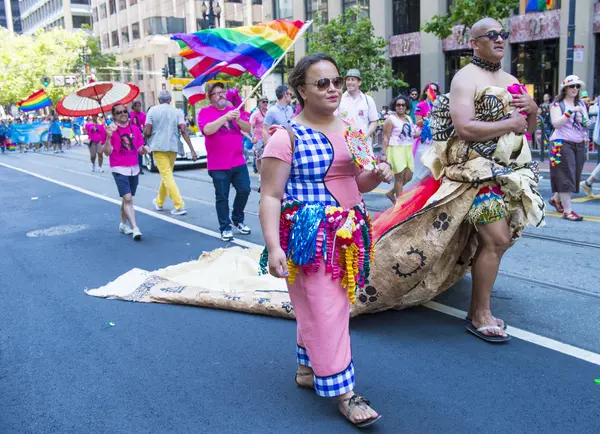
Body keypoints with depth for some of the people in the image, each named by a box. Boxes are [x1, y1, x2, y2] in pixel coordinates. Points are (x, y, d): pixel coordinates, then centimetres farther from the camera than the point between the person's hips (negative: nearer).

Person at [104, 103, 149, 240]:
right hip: (119, 169, -5)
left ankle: (123, 224, 33)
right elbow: (107, 152, -11)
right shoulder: (111, 130, -7)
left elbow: (139, 149, 12)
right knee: (128, 198, -14)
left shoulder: (135, 129, 6)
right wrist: (108, 137, -25)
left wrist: (144, 149, -11)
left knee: (127, 198, 16)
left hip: (134, 168, 5)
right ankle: (135, 228, -15)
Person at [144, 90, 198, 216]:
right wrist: (192, 150, -11)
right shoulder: (177, 112, 4)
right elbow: (183, 131, -8)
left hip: (158, 146, -3)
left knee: (167, 175, -7)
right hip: (173, 146, 3)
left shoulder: (152, 110, 0)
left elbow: (147, 132, -6)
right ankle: (159, 202, 33)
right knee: (166, 174, 18)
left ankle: (179, 206, -18)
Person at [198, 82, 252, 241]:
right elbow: (207, 129, -20)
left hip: (238, 162, 4)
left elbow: (248, 128, 6)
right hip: (218, 165, -4)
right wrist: (225, 117, -27)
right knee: (222, 196, 1)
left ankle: (237, 220, 25)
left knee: (244, 190, 5)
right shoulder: (205, 112, -1)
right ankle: (225, 228, 12)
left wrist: (238, 120, -14)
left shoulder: (234, 110, 13)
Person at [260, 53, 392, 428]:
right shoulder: (287, 137, -11)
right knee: (326, 311, -3)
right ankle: (344, 393, 9)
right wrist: (273, 246, -24)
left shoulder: (350, 130, 9)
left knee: (324, 305, 16)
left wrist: (377, 175, -4)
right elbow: (271, 197, -14)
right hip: (309, 234, -7)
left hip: (348, 231, 7)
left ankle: (308, 369, 34)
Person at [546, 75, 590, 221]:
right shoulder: (557, 104, -3)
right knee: (565, 176, -8)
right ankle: (567, 210, -6)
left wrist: (587, 123, -2)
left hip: (579, 144, 7)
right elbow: (556, 123, -16)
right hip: (562, 143, -6)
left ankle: (556, 199, 31)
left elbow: (586, 122, 21)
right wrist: (571, 111, -24)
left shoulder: (581, 104, 14)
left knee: (574, 176, 10)